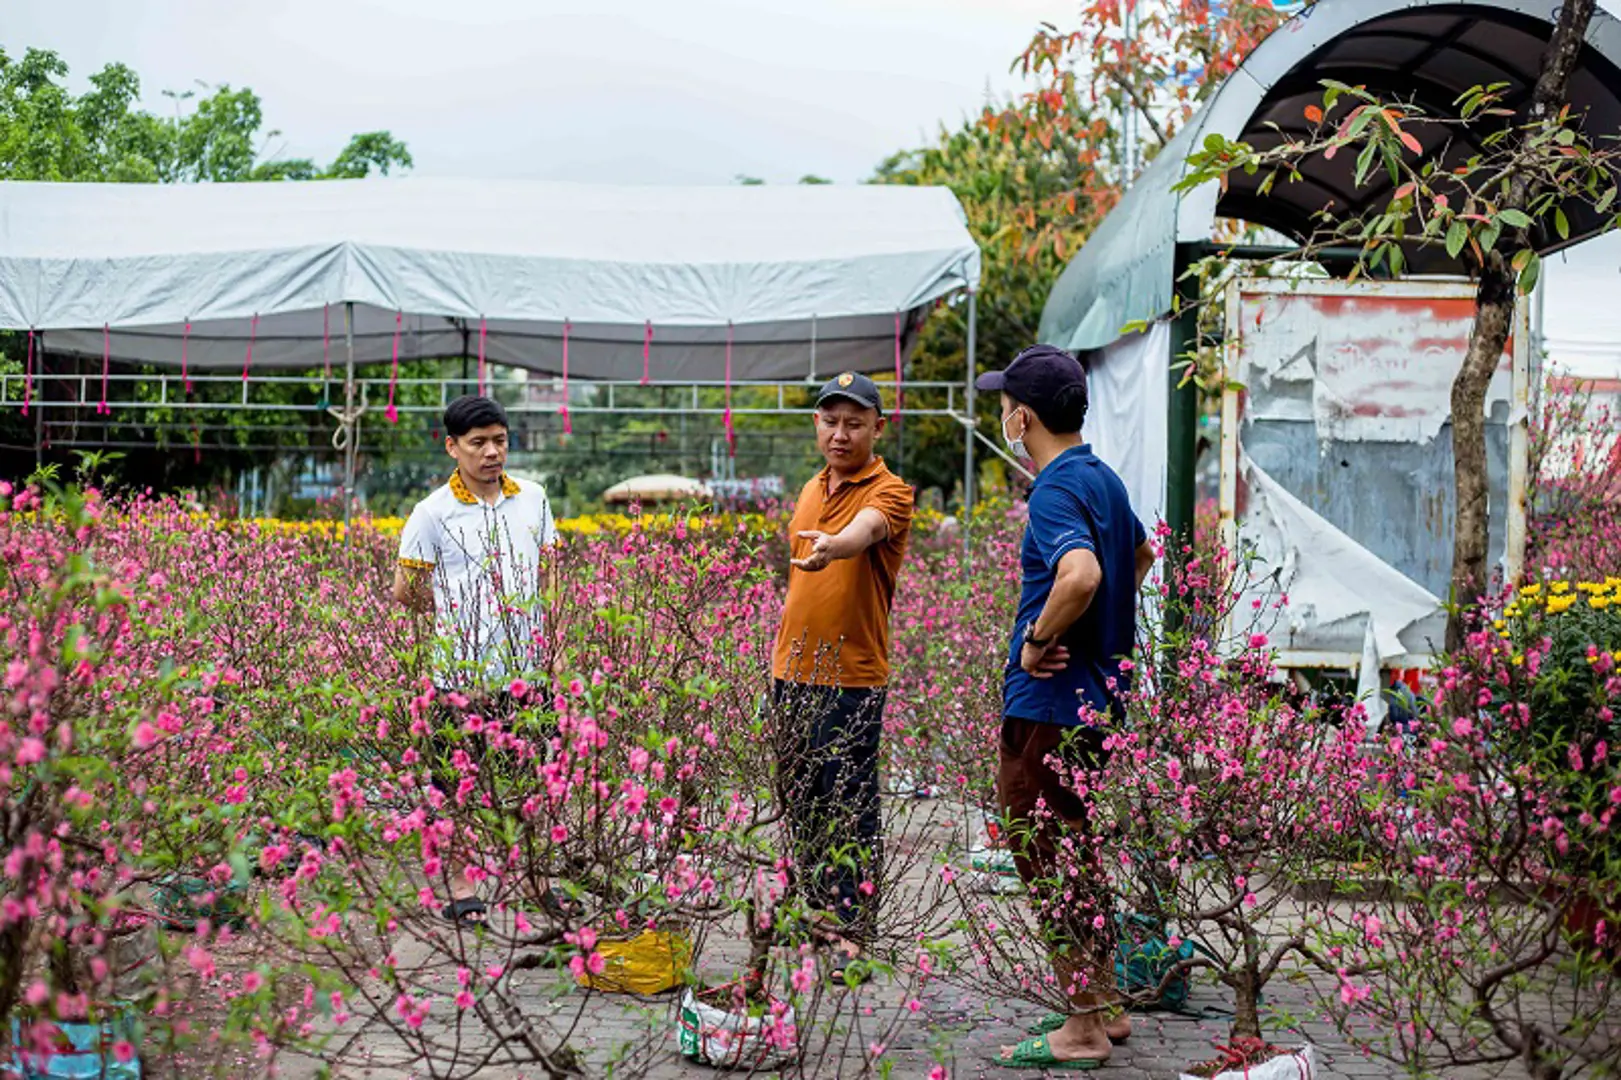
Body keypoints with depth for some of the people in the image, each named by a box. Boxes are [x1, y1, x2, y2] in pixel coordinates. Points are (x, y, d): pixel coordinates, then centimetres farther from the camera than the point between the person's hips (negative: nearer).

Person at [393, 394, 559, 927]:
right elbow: (406, 592, 0)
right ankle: (461, 890, 15)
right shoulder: (433, 513, -5)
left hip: (526, 668, 3)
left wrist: (543, 630, 8)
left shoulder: (533, 499, 7)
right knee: (456, 784, 3)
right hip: (462, 671, -3)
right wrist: (458, 610, 5)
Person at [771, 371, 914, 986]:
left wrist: (834, 546, -54)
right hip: (792, 670, 8)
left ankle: (851, 937, -4)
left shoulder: (888, 491, -8)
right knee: (799, 798, 15)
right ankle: (817, 908, 29)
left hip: (852, 677, -8)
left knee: (848, 807, -7)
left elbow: (868, 528, -33)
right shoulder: (812, 489, 15)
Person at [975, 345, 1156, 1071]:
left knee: (1047, 861, -1)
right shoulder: (1103, 478, 11)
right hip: (1096, 695, 10)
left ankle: (1082, 1032, 5)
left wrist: (1037, 642, -23)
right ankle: (1103, 1005, 28)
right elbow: (1141, 554, 30)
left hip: (1049, 704, -10)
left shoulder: (1056, 491, -19)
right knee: (1073, 853, 20)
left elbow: (1081, 575, -38)